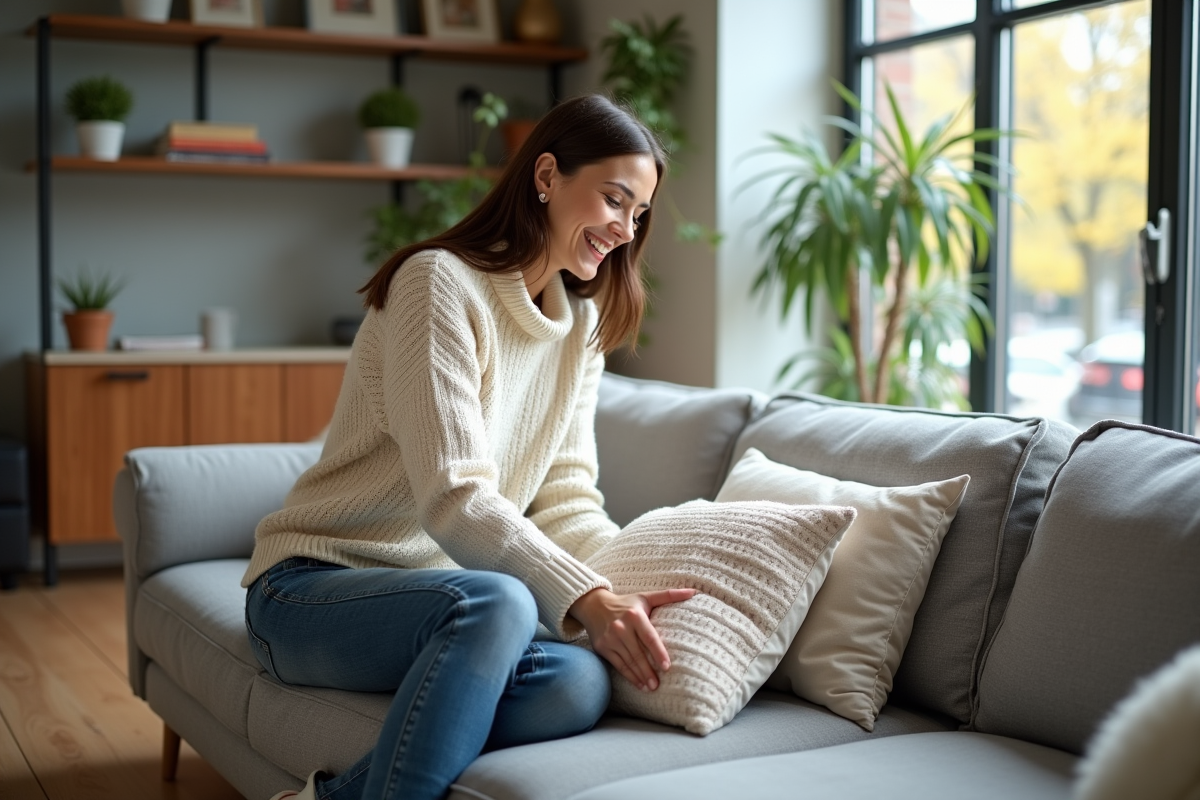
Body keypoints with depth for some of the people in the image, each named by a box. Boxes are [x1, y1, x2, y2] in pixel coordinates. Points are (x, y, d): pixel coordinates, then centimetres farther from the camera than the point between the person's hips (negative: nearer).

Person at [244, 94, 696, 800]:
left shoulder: (581, 324, 11)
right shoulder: (439, 281, -14)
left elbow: (566, 502, 4)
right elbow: (454, 498, -23)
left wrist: (645, 588, -13)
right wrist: (586, 598, -33)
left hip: (440, 595, 7)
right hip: (310, 589, -6)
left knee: (579, 683, -27)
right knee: (495, 602, -39)